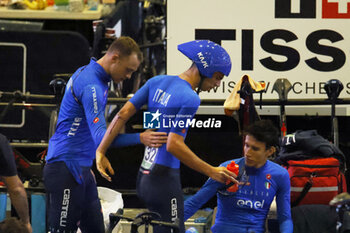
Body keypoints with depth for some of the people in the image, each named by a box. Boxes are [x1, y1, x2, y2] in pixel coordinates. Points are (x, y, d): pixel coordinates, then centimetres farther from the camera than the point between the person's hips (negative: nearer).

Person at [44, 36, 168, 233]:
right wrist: (140, 138, -37)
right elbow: (101, 137, -30)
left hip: (81, 168, 10)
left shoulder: (87, 73, 12)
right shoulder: (91, 86, -20)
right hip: (66, 168, -10)